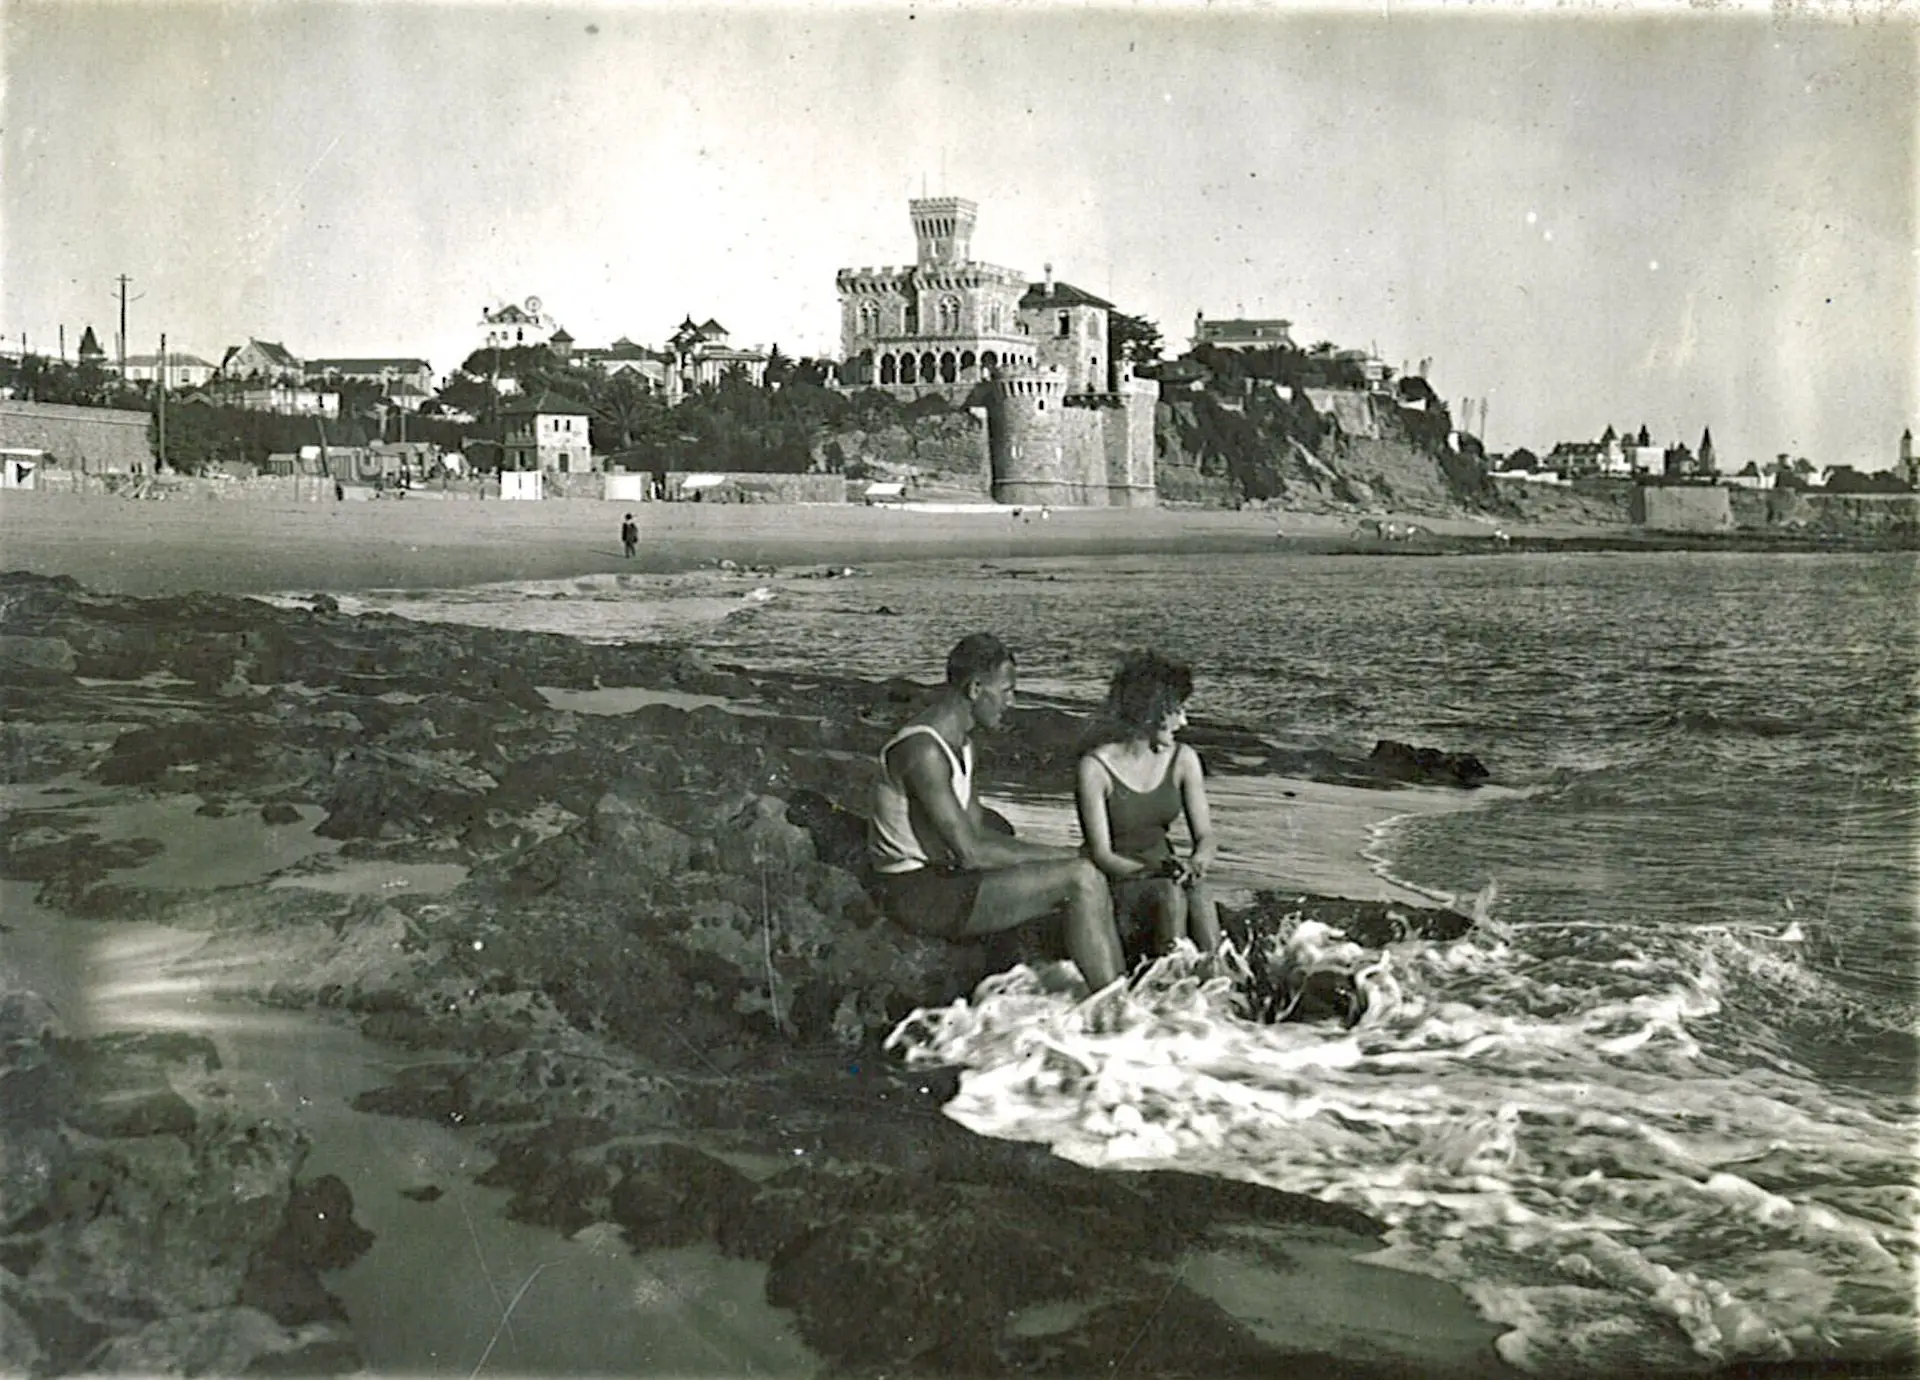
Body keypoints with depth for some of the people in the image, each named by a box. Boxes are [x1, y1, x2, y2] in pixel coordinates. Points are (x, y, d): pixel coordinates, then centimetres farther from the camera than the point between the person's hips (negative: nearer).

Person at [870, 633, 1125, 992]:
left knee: (1087, 875, 6)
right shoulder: (923, 750, -22)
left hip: (941, 873, 10)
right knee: (1082, 878, -18)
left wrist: (1064, 856, -1)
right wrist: (1061, 856, -15)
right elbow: (969, 852, -24)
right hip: (917, 892, -10)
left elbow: (980, 830, 13)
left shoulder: (959, 740, 12)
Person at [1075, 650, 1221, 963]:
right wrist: (1155, 868, -31)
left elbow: (1205, 836, 1)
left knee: (1198, 891, -30)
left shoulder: (1182, 759, 2)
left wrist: (1196, 863, -23)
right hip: (1114, 885, -4)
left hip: (1165, 876, 4)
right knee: (1171, 894, -34)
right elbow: (1101, 855, -14)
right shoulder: (1095, 767, -13)